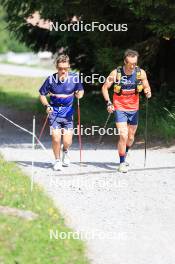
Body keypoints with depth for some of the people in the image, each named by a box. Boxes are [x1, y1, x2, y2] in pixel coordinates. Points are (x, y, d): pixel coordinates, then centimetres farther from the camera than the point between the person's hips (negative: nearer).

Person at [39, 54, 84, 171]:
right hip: (54, 112, -1)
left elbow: (81, 91, 8)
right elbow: (42, 94, 1)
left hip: (68, 112, 1)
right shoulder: (51, 79, -10)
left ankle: (65, 151, 33)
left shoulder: (74, 78, -7)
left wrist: (79, 94, -15)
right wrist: (47, 106, -15)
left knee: (67, 142, -5)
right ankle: (58, 161, 11)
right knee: (56, 138, -13)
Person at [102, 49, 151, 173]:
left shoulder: (141, 73, -8)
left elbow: (147, 87, 4)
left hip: (134, 109, 3)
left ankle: (126, 152, 45)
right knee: (123, 136, -15)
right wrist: (108, 103, -13)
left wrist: (148, 92, -20)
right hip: (120, 109, -3)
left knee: (131, 137, 14)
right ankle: (122, 163, -3)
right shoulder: (116, 73, -13)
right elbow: (105, 88, -2)